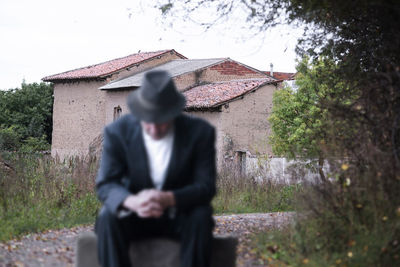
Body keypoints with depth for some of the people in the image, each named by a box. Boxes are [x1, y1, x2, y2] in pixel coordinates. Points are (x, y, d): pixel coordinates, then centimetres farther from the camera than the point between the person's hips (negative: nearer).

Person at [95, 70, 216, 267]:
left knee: (201, 217, -32)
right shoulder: (117, 132, -11)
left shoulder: (200, 132, -13)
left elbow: (206, 186, -15)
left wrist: (169, 199, -37)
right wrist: (132, 201, -39)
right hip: (135, 214, 1)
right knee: (107, 218, -30)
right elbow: (105, 185, -14)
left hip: (181, 215, 0)